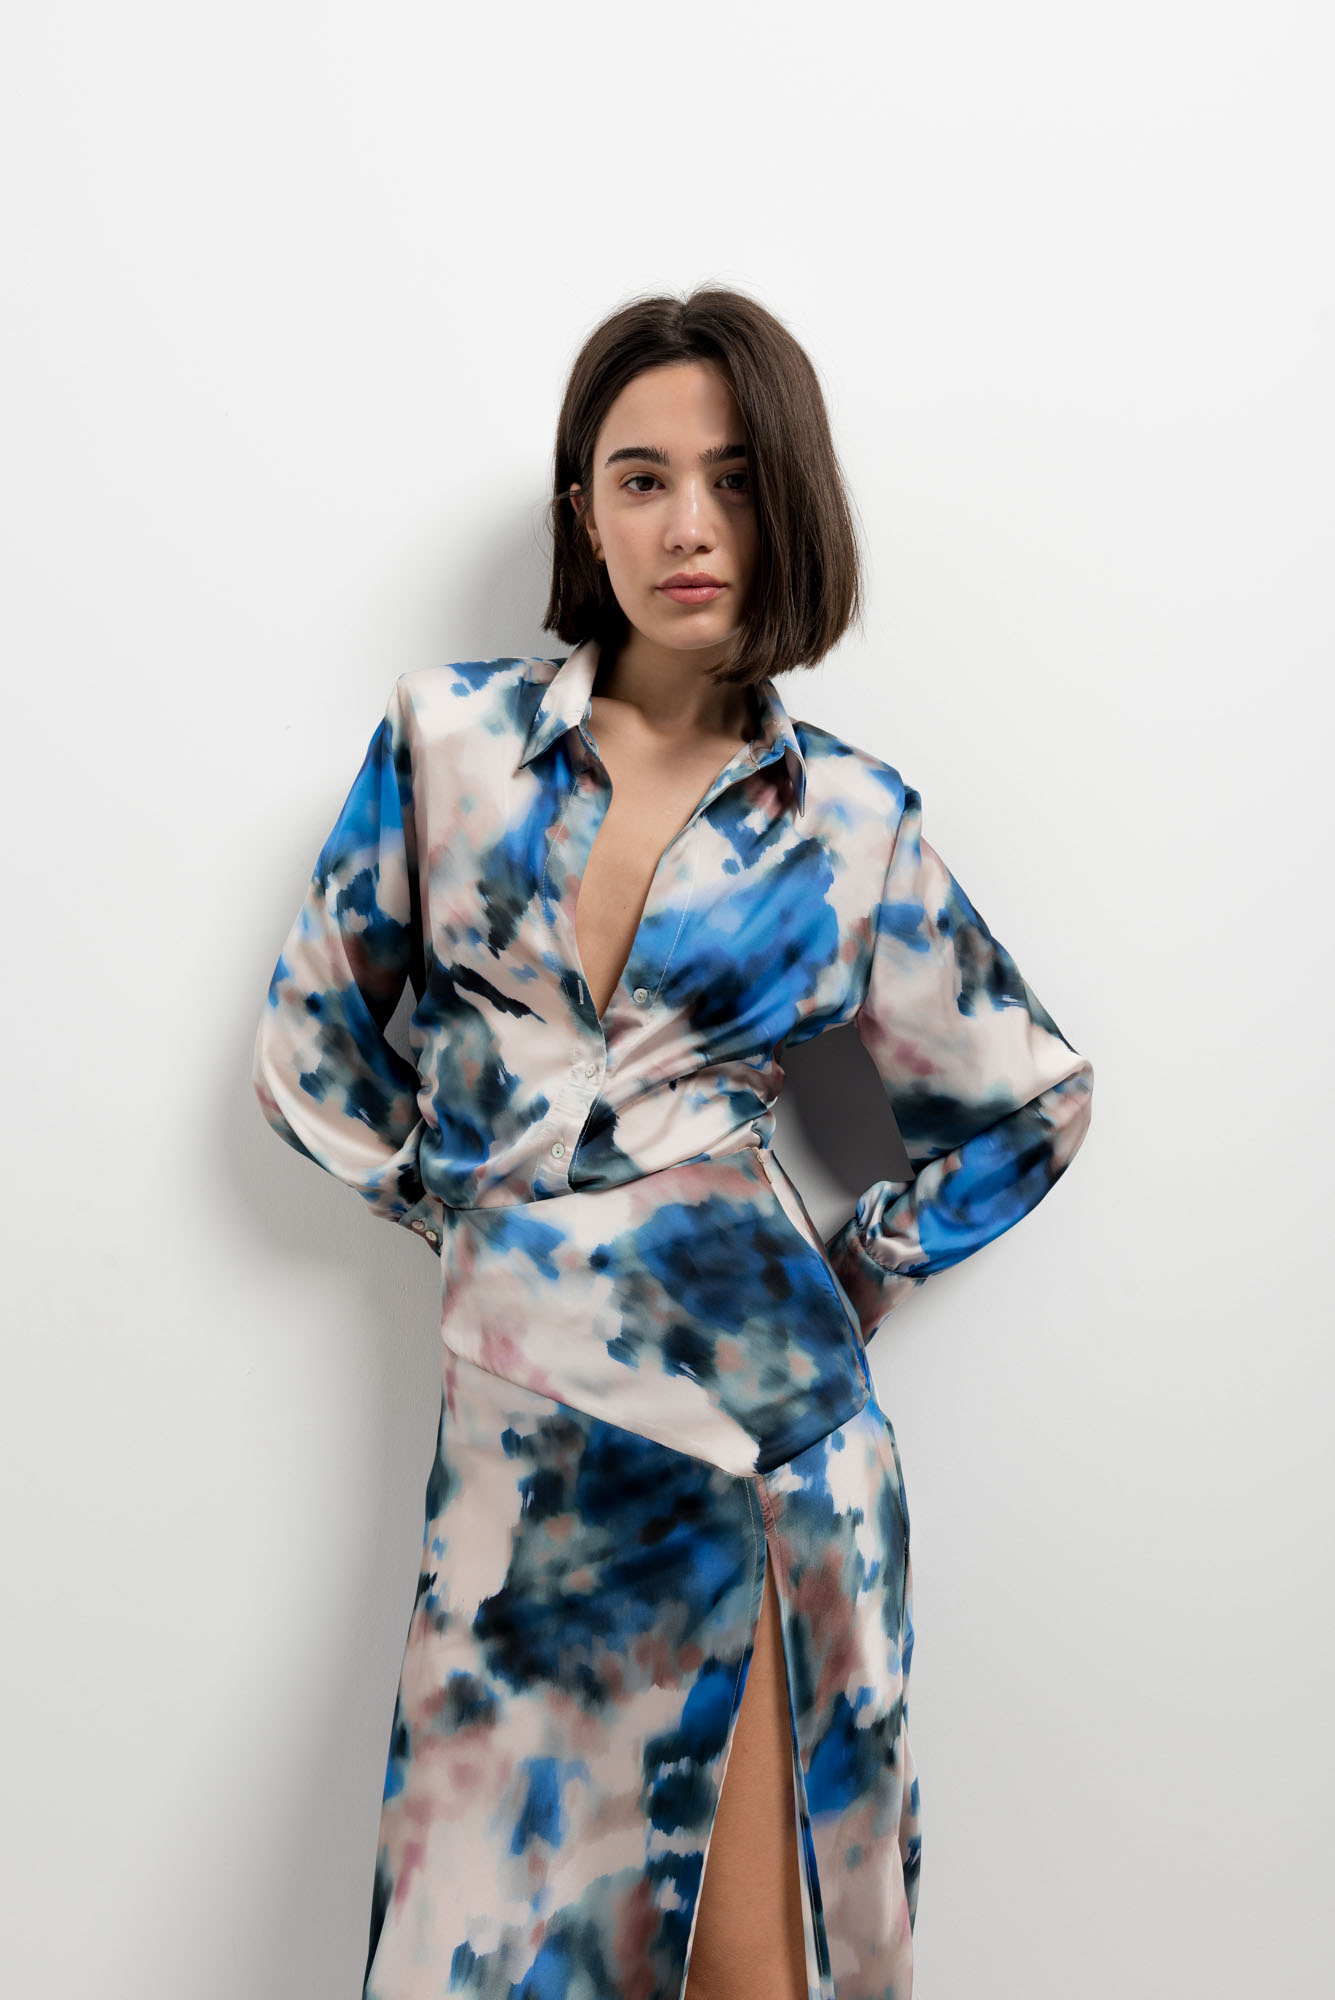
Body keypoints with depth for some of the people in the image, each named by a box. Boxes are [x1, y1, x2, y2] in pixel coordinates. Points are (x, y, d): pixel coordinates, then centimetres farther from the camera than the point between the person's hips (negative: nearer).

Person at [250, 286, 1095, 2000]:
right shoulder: (451, 736, 1)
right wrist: (464, 1196, 8)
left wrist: (855, 1281, 7)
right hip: (517, 1417, 1)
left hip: (764, 1413, 0)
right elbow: (314, 1038, 10)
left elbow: (1033, 1099, 13)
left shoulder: (850, 821, 1)